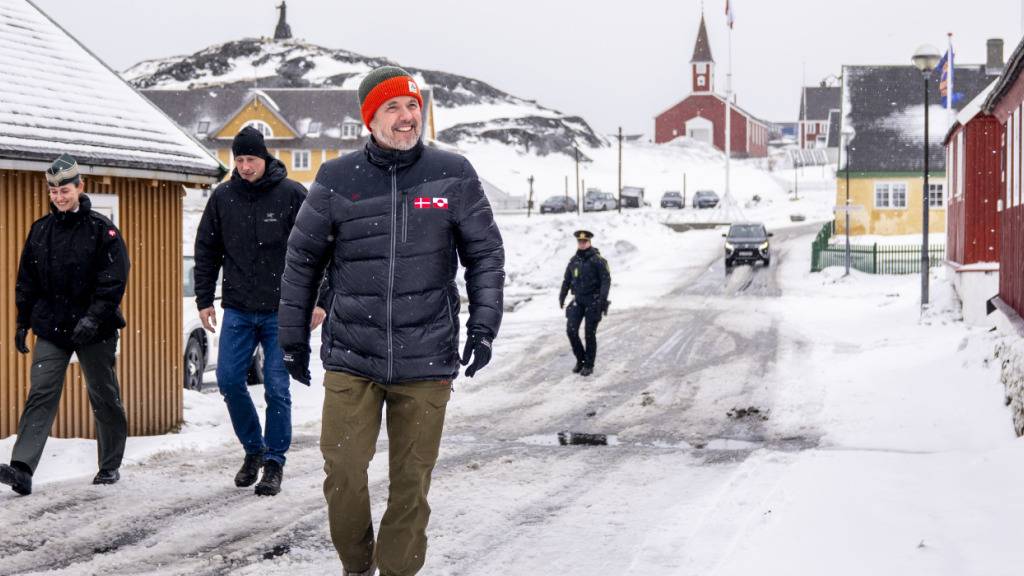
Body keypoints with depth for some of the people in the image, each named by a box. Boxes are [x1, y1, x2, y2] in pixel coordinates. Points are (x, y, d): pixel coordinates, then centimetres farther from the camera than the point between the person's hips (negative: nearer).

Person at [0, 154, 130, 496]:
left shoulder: (102, 229, -5)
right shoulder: (41, 230, 7)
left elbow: (114, 279, -11)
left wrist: (94, 317, -21)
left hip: (95, 330, -3)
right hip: (50, 329, 3)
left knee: (105, 398, 8)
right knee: (41, 394, -9)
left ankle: (110, 467, 23)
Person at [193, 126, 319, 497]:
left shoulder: (292, 195, -4)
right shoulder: (223, 197, 5)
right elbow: (207, 251, 13)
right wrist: (204, 299, 8)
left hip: (281, 312, -3)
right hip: (238, 310, 3)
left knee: (276, 387, -1)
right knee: (229, 379, -2)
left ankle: (274, 461, 10)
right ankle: (253, 449, 18)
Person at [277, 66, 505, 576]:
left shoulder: (453, 175, 1)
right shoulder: (337, 179, 0)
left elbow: (486, 253, 9)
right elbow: (302, 259, 10)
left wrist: (483, 325, -1)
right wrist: (294, 338, 12)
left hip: (426, 362, 0)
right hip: (351, 359, 0)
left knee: (411, 484, 6)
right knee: (343, 474, -5)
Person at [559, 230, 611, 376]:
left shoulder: (598, 260, -9)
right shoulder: (574, 260, 8)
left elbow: (606, 280, -13)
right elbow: (567, 280, 18)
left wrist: (602, 300, -22)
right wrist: (561, 297, 13)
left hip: (593, 301, -5)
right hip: (578, 300, 5)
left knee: (590, 334, -1)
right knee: (571, 330, -8)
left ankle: (589, 365, 11)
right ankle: (580, 359, 10)